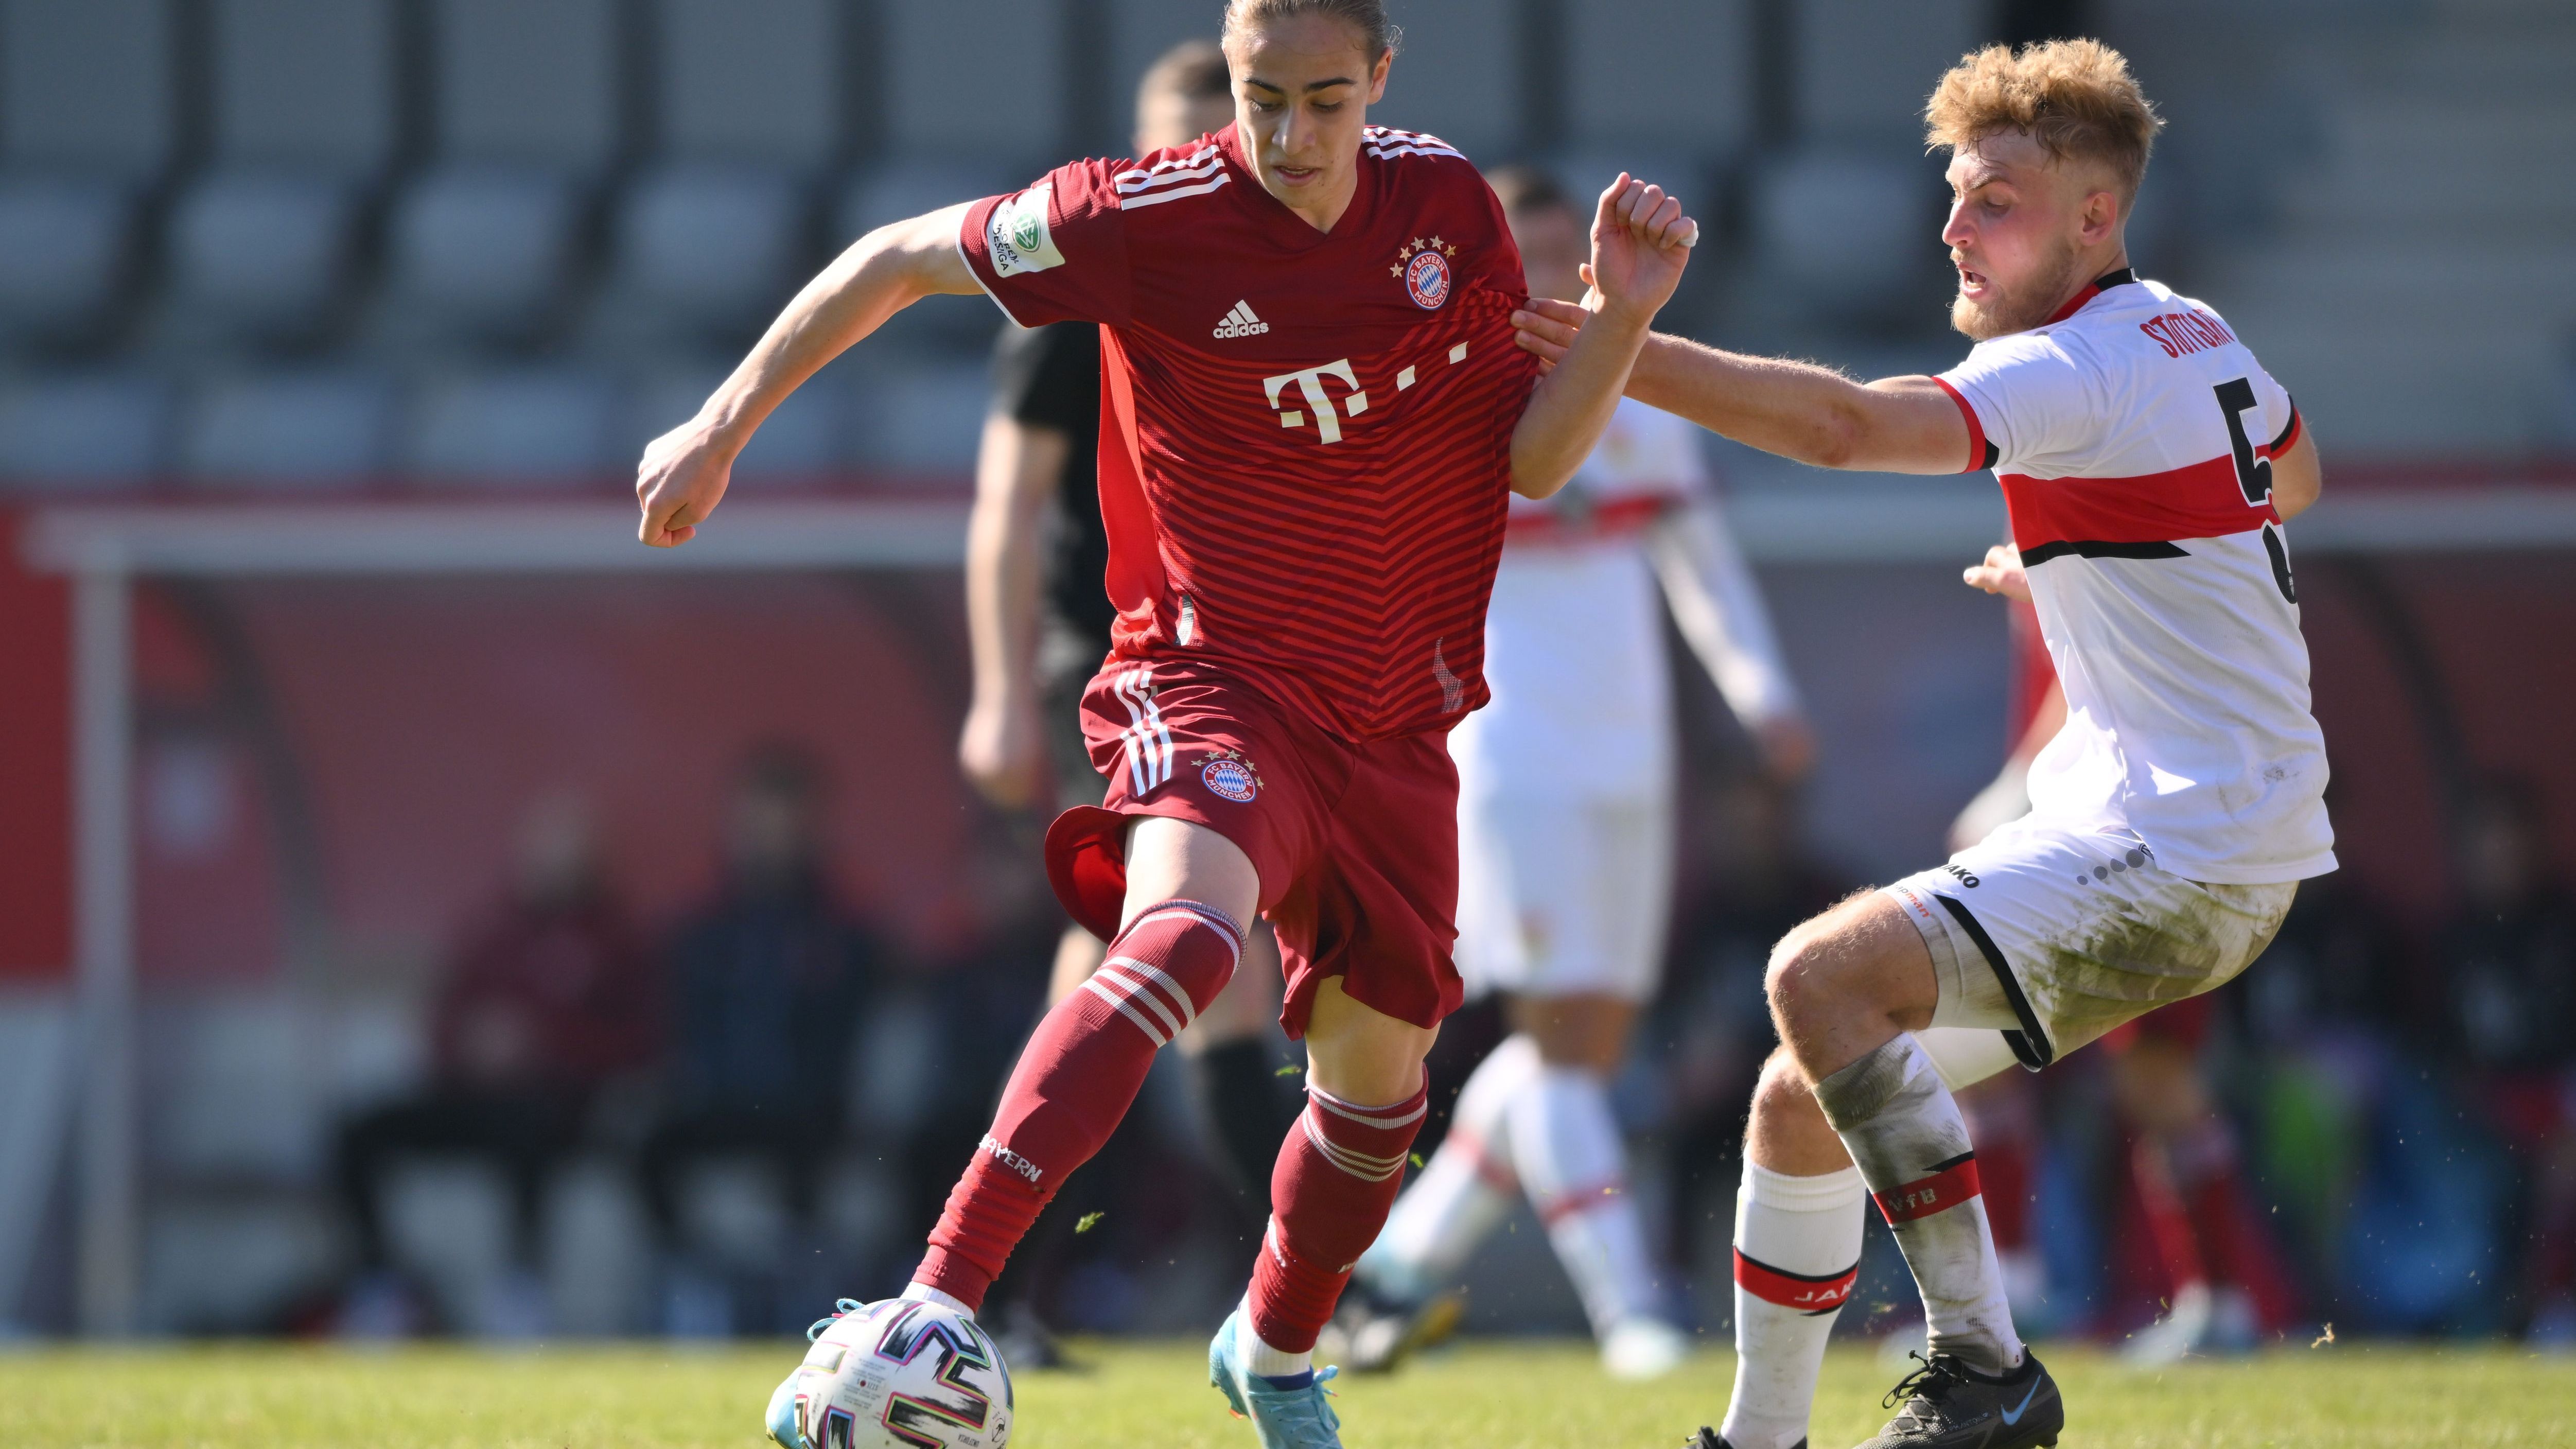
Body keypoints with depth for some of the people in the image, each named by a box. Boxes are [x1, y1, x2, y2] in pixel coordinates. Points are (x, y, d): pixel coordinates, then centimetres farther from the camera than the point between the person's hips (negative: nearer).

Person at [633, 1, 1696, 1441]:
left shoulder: (1449, 204, -2)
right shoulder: (1145, 216, -14)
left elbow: (1533, 460, 4)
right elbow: (899, 260, -3)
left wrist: (1624, 318, -12)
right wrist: (724, 427, -3)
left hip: (1393, 721, 5)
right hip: (1212, 674, -5)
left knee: (1380, 1067, 14)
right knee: (1185, 931, -34)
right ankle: (936, 1309, -44)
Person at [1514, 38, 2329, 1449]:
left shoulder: (2080, 370, -16)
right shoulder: (2194, 338, 14)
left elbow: (1842, 423, -32)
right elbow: (2293, 478, 36)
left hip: (2184, 856, -10)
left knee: (1822, 979, -25)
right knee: (1802, 1094, 9)